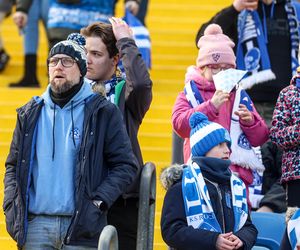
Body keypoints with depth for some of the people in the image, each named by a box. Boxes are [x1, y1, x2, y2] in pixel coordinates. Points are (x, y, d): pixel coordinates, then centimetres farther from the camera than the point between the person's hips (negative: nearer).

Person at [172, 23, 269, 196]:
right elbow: (179, 124, -11)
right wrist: (211, 106, -19)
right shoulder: (189, 93, 9)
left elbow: (260, 139, 14)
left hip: (238, 173, 3)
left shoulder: (240, 96, 17)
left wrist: (250, 122, -8)